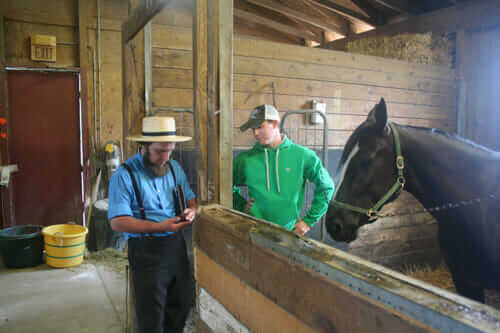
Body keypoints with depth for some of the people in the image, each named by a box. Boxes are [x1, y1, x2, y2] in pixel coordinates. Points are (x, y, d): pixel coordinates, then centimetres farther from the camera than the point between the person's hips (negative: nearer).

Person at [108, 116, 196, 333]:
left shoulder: (174, 168, 5)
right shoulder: (124, 176, -14)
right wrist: (160, 227, -27)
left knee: (183, 302, 17)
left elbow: (190, 198, 15)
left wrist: (191, 210, -10)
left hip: (176, 244, 6)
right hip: (146, 250, -6)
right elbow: (117, 221, -19)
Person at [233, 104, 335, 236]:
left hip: (289, 230, 0)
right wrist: (241, 205, -3)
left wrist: (309, 221, 1)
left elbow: (326, 186, 2)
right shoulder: (244, 159, -2)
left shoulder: (302, 156, -6)